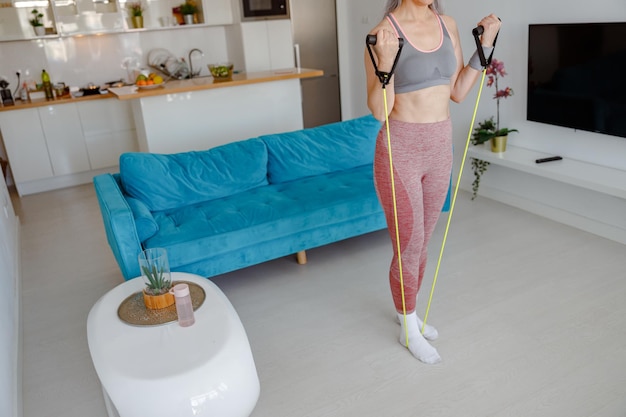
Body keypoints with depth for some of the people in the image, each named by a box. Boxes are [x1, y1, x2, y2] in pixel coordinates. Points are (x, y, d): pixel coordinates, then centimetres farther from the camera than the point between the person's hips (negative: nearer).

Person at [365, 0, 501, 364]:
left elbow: (458, 92, 8)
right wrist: (385, 61, -30)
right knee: (409, 245, 5)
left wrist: (486, 43, 2)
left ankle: (408, 312, 41)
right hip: (400, 150, -6)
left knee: (422, 242, 18)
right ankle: (409, 329, 27)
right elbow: (379, 111, -16)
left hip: (440, 147, 6)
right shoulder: (384, 33, -13)